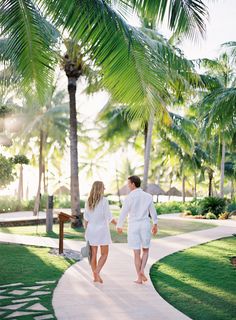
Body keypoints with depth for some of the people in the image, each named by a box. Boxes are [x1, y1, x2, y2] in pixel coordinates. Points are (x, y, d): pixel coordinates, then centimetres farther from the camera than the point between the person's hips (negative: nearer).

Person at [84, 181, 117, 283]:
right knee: (104, 254, 5)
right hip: (102, 230, -4)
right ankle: (97, 271, -14)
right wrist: (117, 224, 3)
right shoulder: (104, 200, -13)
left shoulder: (88, 201, 2)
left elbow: (86, 218, 5)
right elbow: (109, 217, -13)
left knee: (93, 254, 9)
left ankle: (95, 276, 11)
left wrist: (86, 232, 13)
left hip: (91, 230, 5)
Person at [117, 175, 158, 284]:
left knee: (137, 253, 6)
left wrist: (119, 226, 10)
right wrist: (155, 225, 26)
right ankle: (142, 271, -3)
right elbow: (153, 212, 12)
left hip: (133, 227, -2)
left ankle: (139, 278, 9)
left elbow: (123, 214, -8)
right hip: (145, 226, 2)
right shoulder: (148, 196, 0)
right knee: (145, 251, 19)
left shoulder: (129, 197, -13)